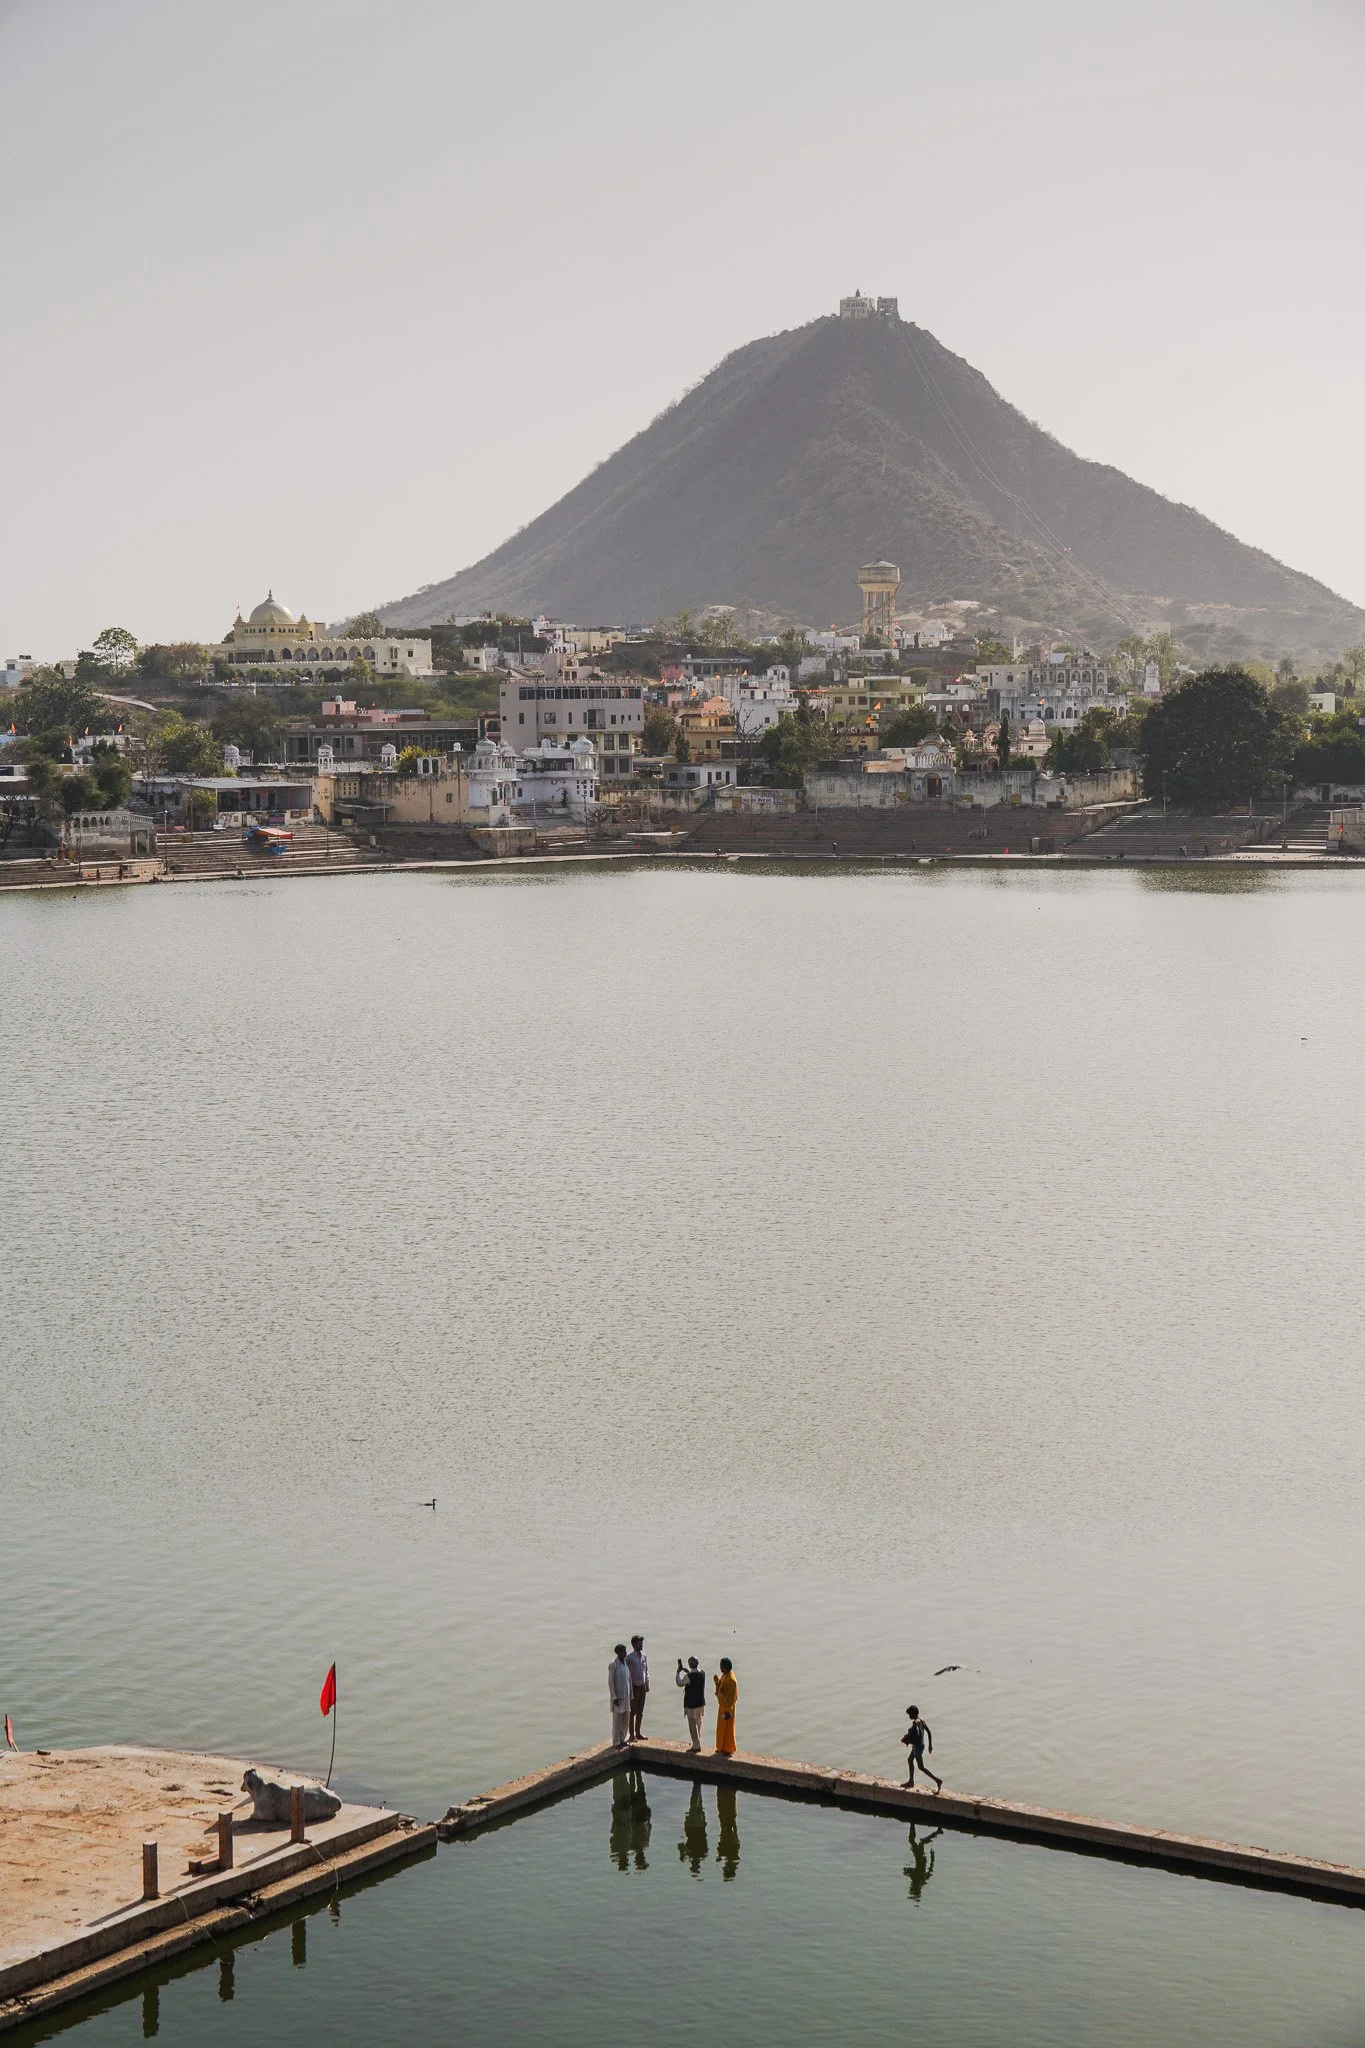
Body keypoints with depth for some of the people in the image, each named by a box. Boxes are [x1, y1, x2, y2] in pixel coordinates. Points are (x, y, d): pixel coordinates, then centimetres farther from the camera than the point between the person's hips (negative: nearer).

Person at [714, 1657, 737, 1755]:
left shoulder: (732, 1680, -26)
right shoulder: (724, 1676, 2)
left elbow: (732, 1697, -24)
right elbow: (720, 1688, 14)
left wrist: (728, 1712, -23)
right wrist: (717, 1681, -6)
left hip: (727, 1707, -9)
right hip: (722, 1705, 9)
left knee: (727, 1729, 2)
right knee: (721, 1728, 19)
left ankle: (729, 1750, 13)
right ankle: (723, 1748, 32)